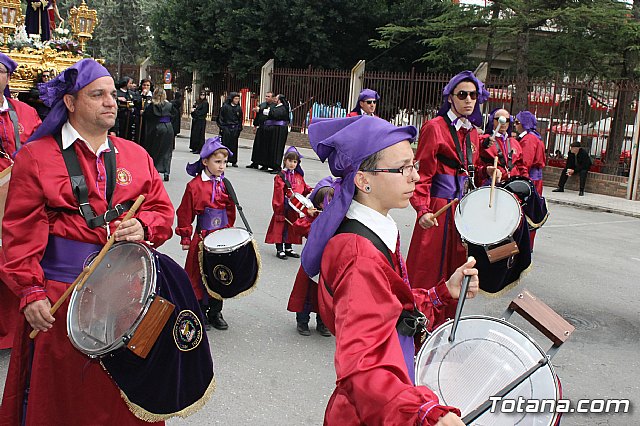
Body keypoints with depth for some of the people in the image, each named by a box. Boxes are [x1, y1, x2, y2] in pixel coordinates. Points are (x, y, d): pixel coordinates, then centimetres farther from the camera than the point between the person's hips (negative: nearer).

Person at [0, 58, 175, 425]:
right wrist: (30, 291, -13)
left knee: (125, 393, 12)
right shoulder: (36, 156, -1)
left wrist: (143, 226, -11)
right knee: (59, 395, 10)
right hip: (60, 295, -3)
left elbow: (163, 211, 12)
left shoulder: (136, 155, 10)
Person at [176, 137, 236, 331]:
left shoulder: (225, 185, 6)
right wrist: (185, 238, -4)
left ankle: (215, 312, 23)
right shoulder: (195, 185, -8)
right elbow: (185, 214, -5)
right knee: (201, 276, 3)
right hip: (202, 238, -4)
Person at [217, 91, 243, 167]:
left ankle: (234, 161, 11)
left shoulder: (239, 108, 7)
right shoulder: (225, 106, -3)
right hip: (226, 128, -3)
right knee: (225, 144, 0)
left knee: (234, 146, 5)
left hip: (235, 129, 3)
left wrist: (239, 129, 9)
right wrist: (222, 128, -5)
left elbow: (240, 119, 14)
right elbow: (221, 117, 0)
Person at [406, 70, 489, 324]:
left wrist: (486, 171, 4)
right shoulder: (435, 127, -9)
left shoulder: (472, 132, 13)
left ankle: (446, 321, 23)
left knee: (455, 267, 12)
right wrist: (422, 210, -25)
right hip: (439, 209, -7)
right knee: (429, 270, -2)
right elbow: (422, 174, -14)